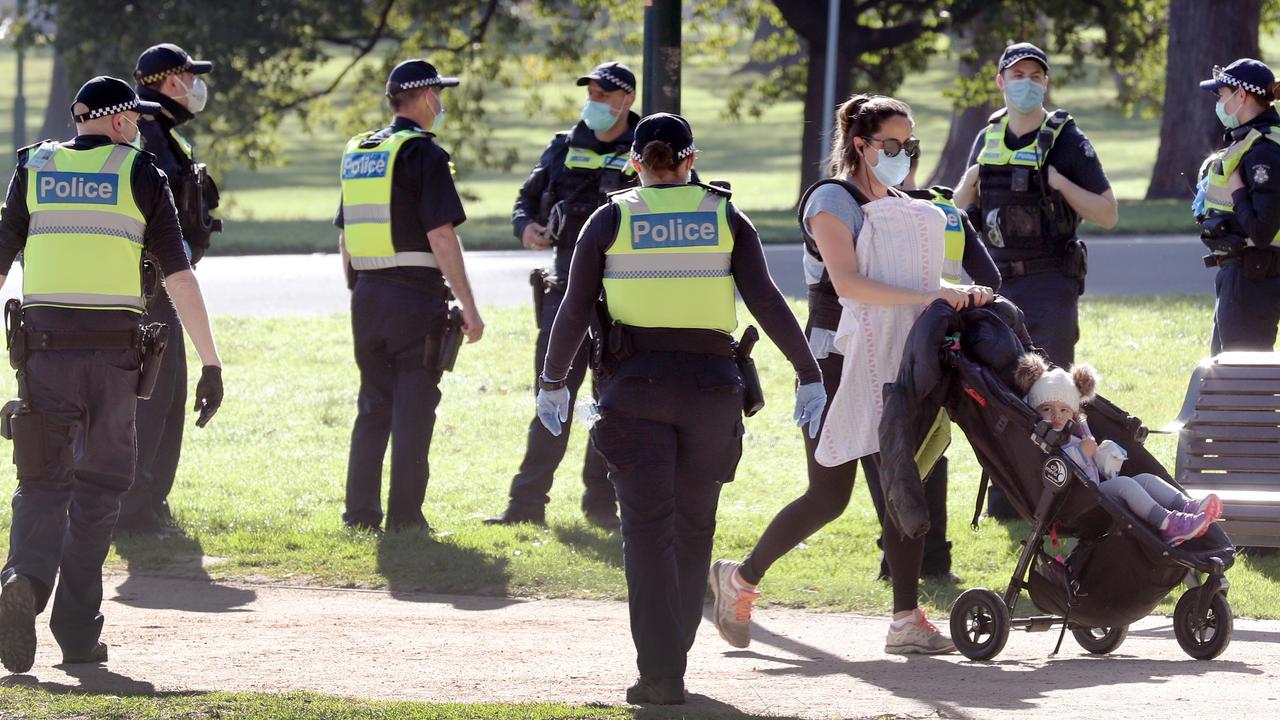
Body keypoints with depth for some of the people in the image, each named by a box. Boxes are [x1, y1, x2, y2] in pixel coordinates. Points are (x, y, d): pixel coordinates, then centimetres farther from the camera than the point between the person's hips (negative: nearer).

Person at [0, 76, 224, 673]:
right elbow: (180, 276, -3)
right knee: (99, 486, 10)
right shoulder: (141, 175, 2)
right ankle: (78, 633, 9)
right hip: (115, 346, -1)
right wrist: (210, 364, -2)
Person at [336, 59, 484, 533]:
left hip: (367, 296, 7)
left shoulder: (357, 152, 13)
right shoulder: (424, 154, -10)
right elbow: (441, 236, -16)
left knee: (373, 406, 13)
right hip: (416, 294, -7)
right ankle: (404, 516, -3)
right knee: (413, 407, -3)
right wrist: (468, 307, -14)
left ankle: (360, 512, 12)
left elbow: (345, 237, 17)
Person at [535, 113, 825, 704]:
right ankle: (672, 652, 21)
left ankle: (661, 672, -12)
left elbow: (575, 309, 3)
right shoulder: (724, 218, 6)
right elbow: (766, 301, -1)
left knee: (648, 528, -3)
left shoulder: (611, 219, 4)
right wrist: (809, 375, 2)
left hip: (635, 384, -1)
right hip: (710, 382, 1)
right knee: (694, 527, 15)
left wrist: (553, 382, 14)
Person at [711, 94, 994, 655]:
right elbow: (847, 282, -21)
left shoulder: (903, 208, 16)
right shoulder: (831, 200, -8)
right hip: (835, 362, -7)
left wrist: (958, 294, -12)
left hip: (891, 367, 7)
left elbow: (924, 276, 10)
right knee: (829, 497, -7)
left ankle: (906, 620, -2)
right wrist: (921, 297, -29)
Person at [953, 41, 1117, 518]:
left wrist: (1061, 184, -19)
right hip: (997, 283, 6)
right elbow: (960, 208, 21)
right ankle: (1005, 498, 17)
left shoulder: (1066, 140, -5)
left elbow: (1108, 214, -6)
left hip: (1050, 285, -6)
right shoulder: (988, 139, 11)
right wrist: (971, 180, -1)